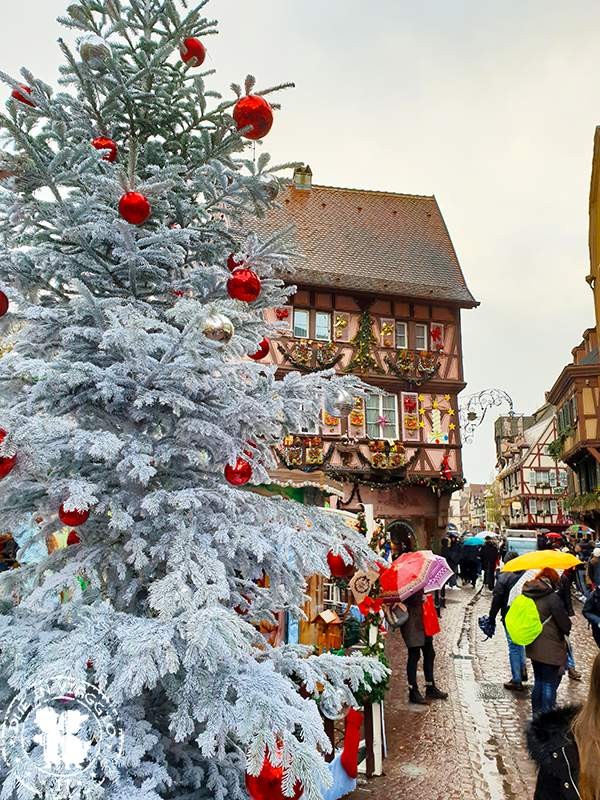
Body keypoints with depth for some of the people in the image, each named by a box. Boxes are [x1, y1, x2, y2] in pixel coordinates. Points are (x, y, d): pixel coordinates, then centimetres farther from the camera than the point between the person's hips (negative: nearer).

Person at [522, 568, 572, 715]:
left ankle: (536, 714, 30)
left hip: (534, 647, 7)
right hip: (551, 650, -7)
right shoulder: (552, 597, -20)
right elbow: (565, 624, -13)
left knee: (538, 682, 20)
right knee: (550, 685, 5)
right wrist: (567, 630, 7)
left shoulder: (527, 596, 0)